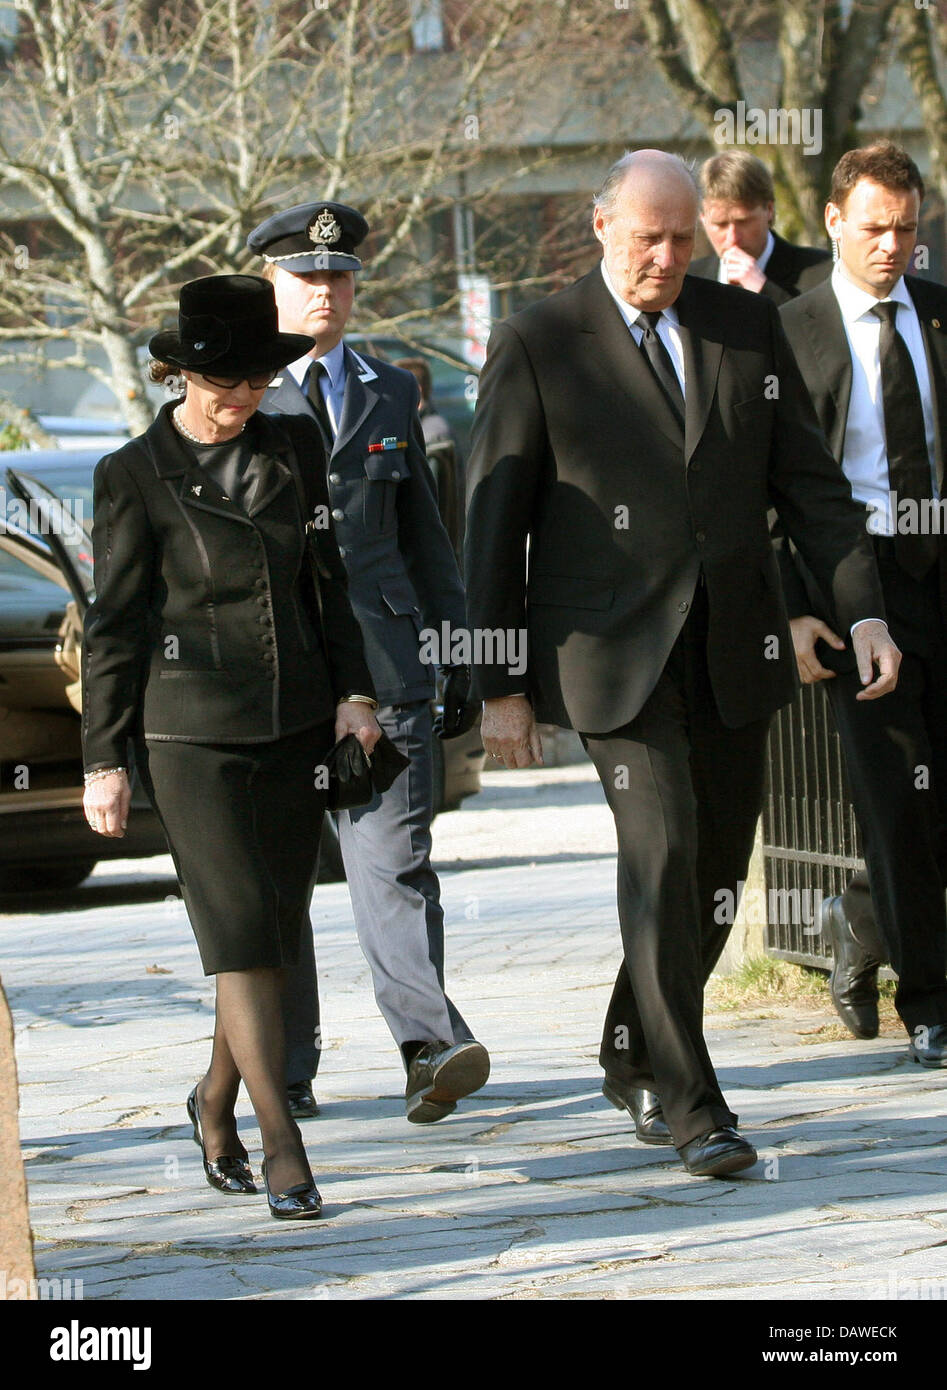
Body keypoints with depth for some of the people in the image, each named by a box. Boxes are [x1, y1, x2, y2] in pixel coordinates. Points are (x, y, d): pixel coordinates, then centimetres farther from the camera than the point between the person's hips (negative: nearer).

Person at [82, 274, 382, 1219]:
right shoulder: (135, 476, -5)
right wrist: (104, 761, -3)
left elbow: (329, 581, 15)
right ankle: (282, 1150, -11)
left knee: (278, 927, 9)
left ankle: (216, 1100, 31)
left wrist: (352, 694, 6)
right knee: (240, 933, -11)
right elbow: (113, 625, -3)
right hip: (192, 731, -5)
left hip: (295, 722, 5)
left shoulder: (294, 450, 8)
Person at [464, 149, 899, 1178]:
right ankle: (689, 1104, -12)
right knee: (663, 849, -17)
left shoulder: (745, 325, 9)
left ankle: (635, 1064, 30)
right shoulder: (535, 348, -2)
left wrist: (863, 611, -1)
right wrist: (499, 685, -3)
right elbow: (495, 523, -1)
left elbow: (806, 479, 10)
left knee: (718, 863, 9)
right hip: (613, 649, -4)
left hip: (731, 648, 5)